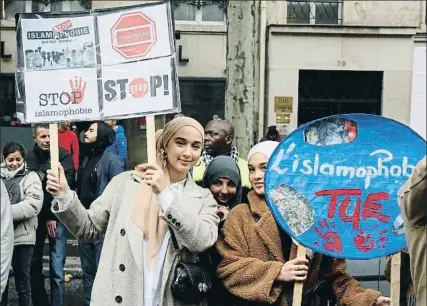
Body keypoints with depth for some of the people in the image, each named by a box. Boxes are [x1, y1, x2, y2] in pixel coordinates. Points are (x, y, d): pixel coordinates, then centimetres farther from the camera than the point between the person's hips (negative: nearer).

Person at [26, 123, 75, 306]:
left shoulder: (63, 156, -3)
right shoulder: (29, 158, 3)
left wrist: (53, 216, -8)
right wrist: (45, 217, -6)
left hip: (57, 217, -2)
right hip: (35, 217, 2)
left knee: (57, 270, -3)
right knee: (34, 266, 9)